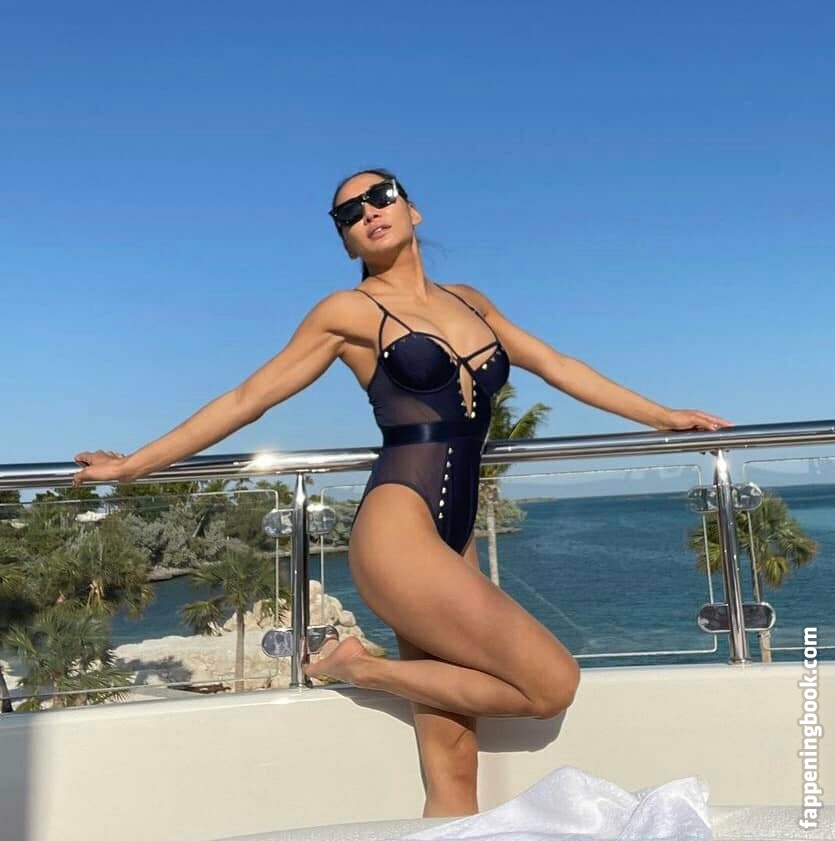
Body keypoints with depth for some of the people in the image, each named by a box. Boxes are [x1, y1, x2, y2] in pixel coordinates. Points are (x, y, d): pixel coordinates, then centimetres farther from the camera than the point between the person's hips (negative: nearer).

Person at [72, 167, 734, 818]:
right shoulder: (350, 310, 4)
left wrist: (665, 416, 23)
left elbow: (557, 365, 22)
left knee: (454, 773, 3)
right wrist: (136, 464, 8)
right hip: (398, 534, -5)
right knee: (553, 683, -8)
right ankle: (362, 668, 4)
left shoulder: (467, 300, 20)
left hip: (453, 540, 5)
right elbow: (248, 398, 7)